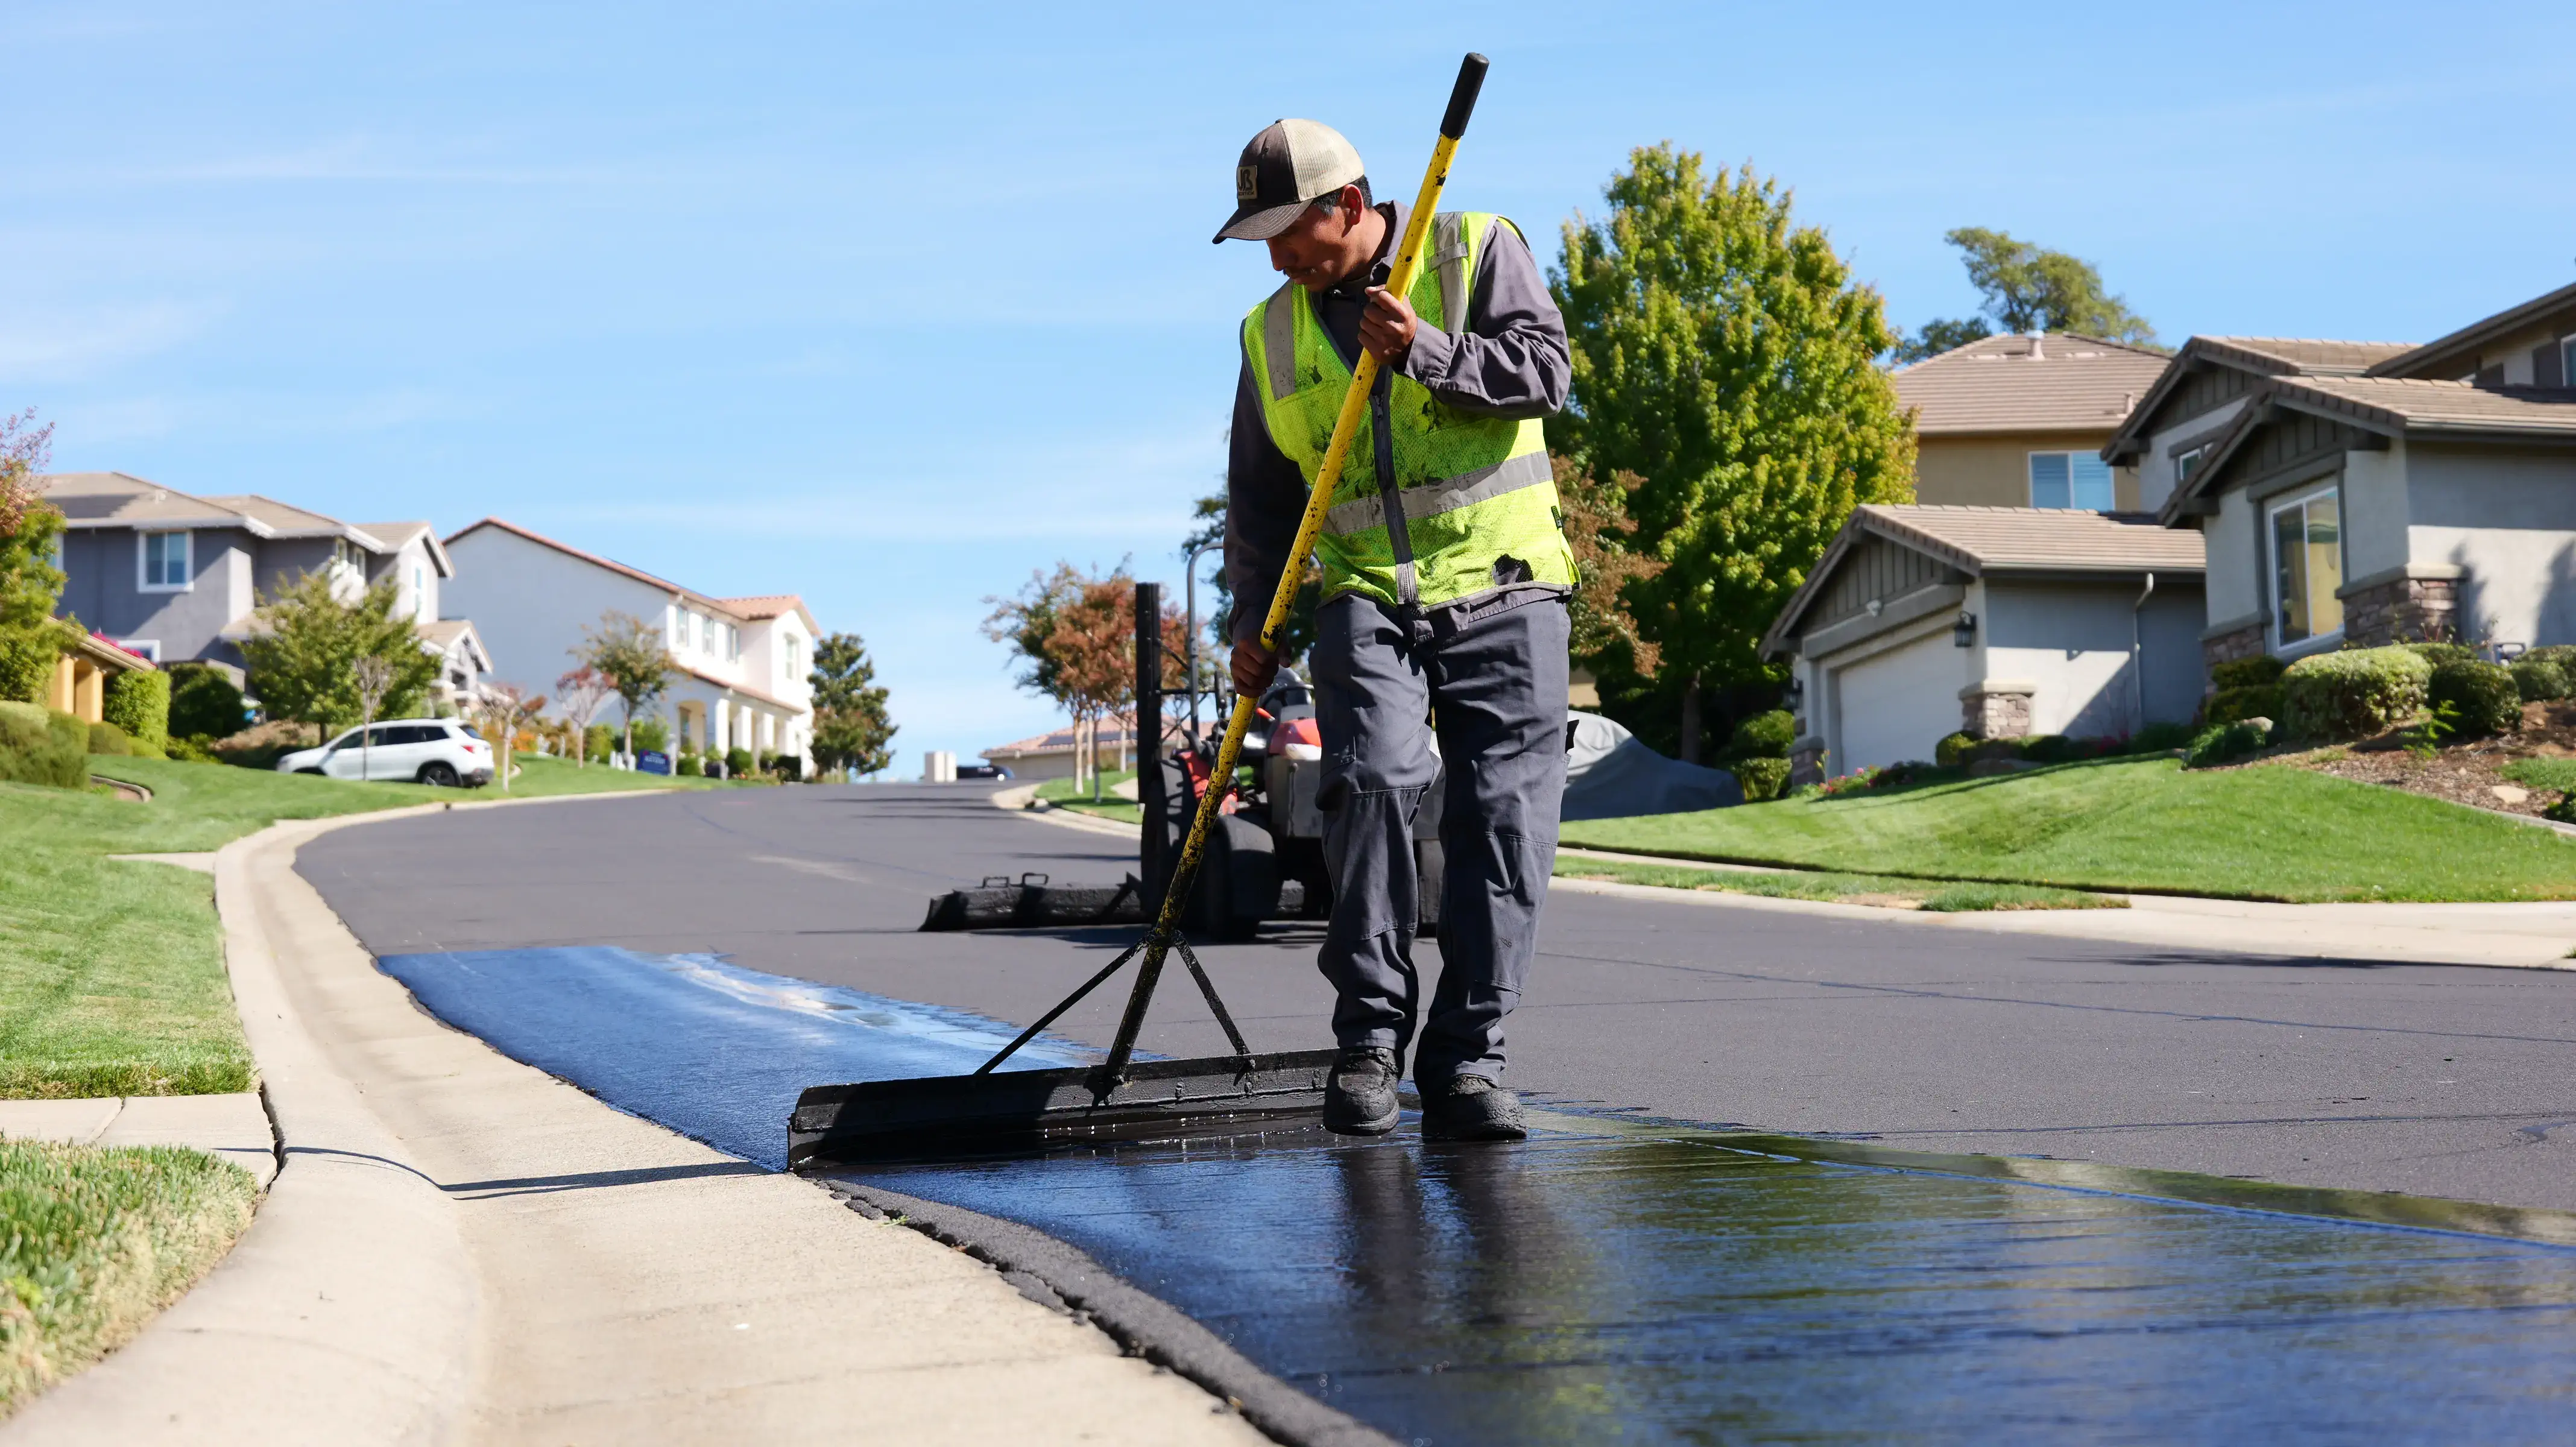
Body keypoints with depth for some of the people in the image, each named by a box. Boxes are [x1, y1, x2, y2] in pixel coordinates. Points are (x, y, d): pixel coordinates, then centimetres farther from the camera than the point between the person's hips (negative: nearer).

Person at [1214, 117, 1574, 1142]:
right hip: (1367, 603, 2)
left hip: (1503, 595, -1)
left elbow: (1545, 369, -7)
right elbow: (1259, 492, 18)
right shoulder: (1274, 332, 14)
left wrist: (1429, 353, -19)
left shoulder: (1478, 252, 4)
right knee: (1374, 780, -21)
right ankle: (1370, 1039, -12)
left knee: (1504, 820, -6)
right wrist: (1252, 619, 10)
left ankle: (1466, 1064, 0)